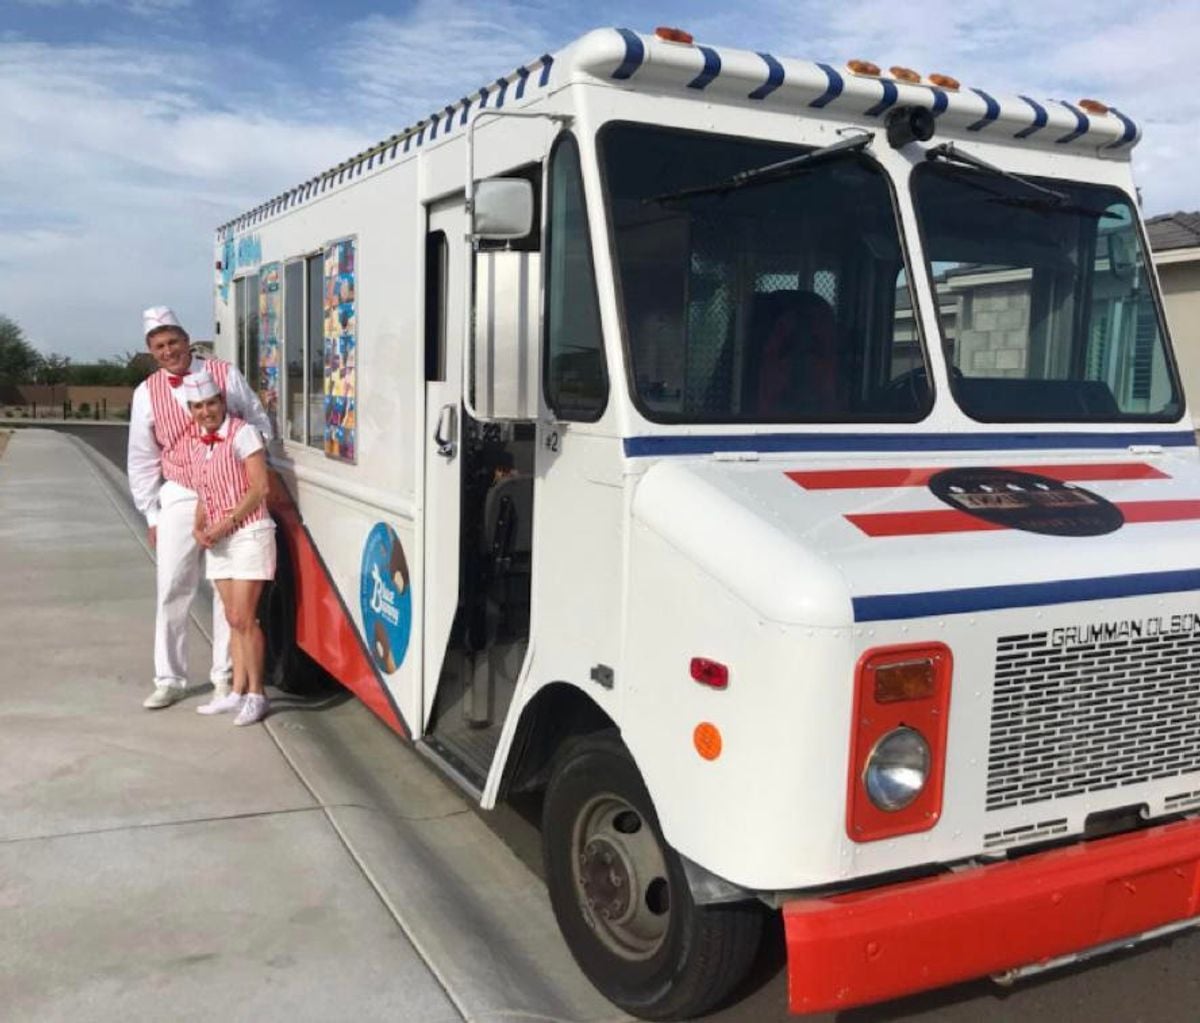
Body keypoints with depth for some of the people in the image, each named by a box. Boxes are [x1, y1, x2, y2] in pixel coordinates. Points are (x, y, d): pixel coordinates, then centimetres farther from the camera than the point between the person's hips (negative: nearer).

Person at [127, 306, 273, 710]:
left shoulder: (225, 374, -1)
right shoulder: (147, 392, 2)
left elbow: (259, 423, 7)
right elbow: (142, 459, 6)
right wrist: (152, 514, 5)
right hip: (180, 498, 1)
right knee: (172, 589, 0)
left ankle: (225, 675, 14)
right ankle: (169, 679, 11)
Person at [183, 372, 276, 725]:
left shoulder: (242, 433, -12)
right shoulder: (197, 441, 10)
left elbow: (260, 488, -16)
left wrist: (225, 524, -17)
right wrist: (199, 526, 0)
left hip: (248, 533, -7)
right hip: (218, 539, 7)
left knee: (243, 617, -8)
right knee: (234, 618, 10)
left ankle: (255, 694, 2)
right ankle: (237, 691, 17)